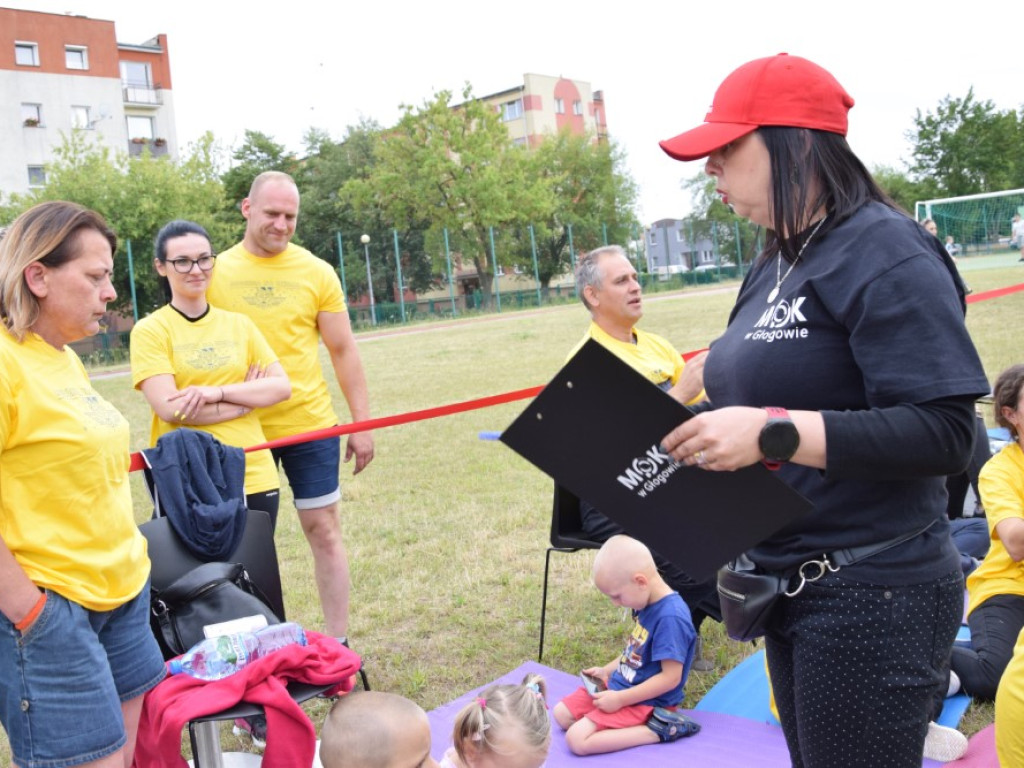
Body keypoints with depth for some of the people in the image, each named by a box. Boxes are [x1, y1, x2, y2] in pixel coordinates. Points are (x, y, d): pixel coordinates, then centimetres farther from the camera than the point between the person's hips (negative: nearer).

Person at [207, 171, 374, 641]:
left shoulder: (316, 272, 0)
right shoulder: (215, 273, 0)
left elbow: (343, 351, 4)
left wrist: (362, 422, 2)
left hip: (310, 425, 0)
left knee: (323, 530, 5)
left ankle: (338, 643, 16)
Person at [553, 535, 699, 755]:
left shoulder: (670, 618, -29)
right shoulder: (647, 604, 1)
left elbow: (671, 677, -27)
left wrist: (620, 699, -23)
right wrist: (607, 671, 10)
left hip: (645, 702, -10)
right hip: (620, 684, 10)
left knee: (577, 739, -20)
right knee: (561, 714, 9)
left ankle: (656, 730, -11)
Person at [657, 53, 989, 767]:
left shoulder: (885, 253, -16)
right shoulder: (773, 263, 10)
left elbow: (943, 433, -23)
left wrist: (771, 433, -28)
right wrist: (696, 424, 2)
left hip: (871, 599, -9)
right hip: (792, 589, 9)